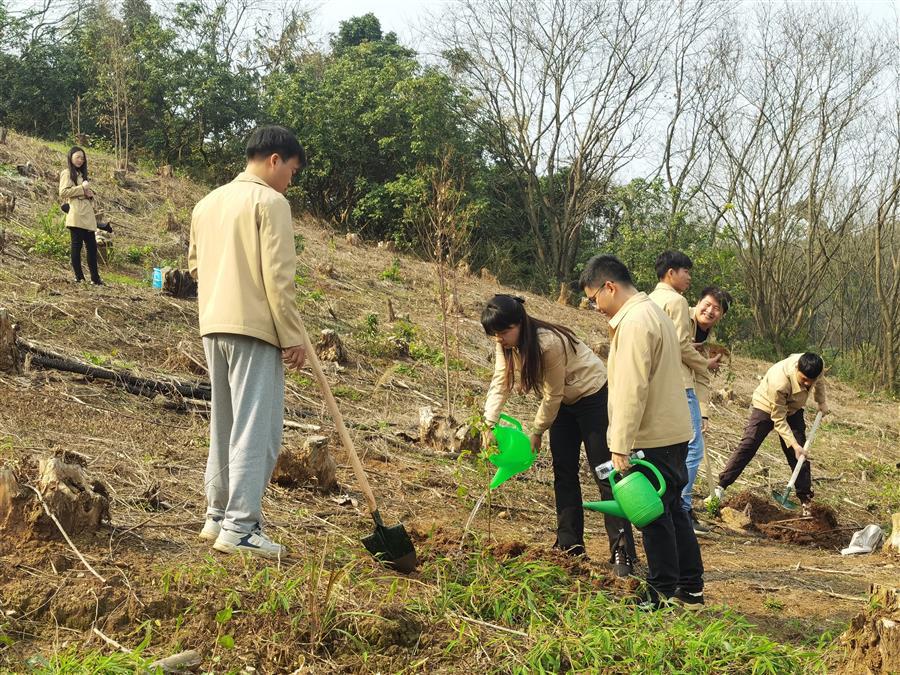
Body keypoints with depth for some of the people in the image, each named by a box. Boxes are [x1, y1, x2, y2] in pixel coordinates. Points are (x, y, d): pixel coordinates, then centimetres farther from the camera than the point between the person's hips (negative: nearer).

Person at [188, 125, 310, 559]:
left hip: (213, 326, 8)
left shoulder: (208, 203, 15)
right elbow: (279, 277, -14)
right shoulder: (270, 202, -8)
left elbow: (195, 265, 20)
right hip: (254, 328, -8)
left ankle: (217, 516, 21)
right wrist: (293, 337, -11)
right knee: (257, 427, -5)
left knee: (224, 424, 16)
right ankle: (240, 528, -7)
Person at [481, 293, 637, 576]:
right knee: (563, 472, 7)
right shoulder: (506, 345, -10)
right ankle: (570, 546, 13)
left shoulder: (549, 343, -33)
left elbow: (552, 395, -24)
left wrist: (536, 433, -16)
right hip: (564, 403, 8)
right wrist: (489, 424, -28)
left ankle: (622, 552, -8)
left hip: (593, 396, -8)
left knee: (604, 474, -9)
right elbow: (500, 384, -15)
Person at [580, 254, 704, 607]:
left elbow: (631, 390, -22)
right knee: (673, 511, 17)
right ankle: (691, 588, 25)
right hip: (674, 432, 10)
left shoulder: (634, 322, -18)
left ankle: (663, 595, 8)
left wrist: (620, 446, -20)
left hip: (653, 439, -10)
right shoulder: (654, 312, 15)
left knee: (655, 515, -1)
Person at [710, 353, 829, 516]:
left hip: (793, 409, 5)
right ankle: (720, 487, -8)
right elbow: (778, 420, -31)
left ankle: (806, 499, 7)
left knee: (800, 454, -1)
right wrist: (794, 445, -33)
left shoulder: (817, 365, -27)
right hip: (767, 406, -5)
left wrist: (821, 401, 4)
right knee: (747, 446, -12)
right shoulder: (779, 382, -42)